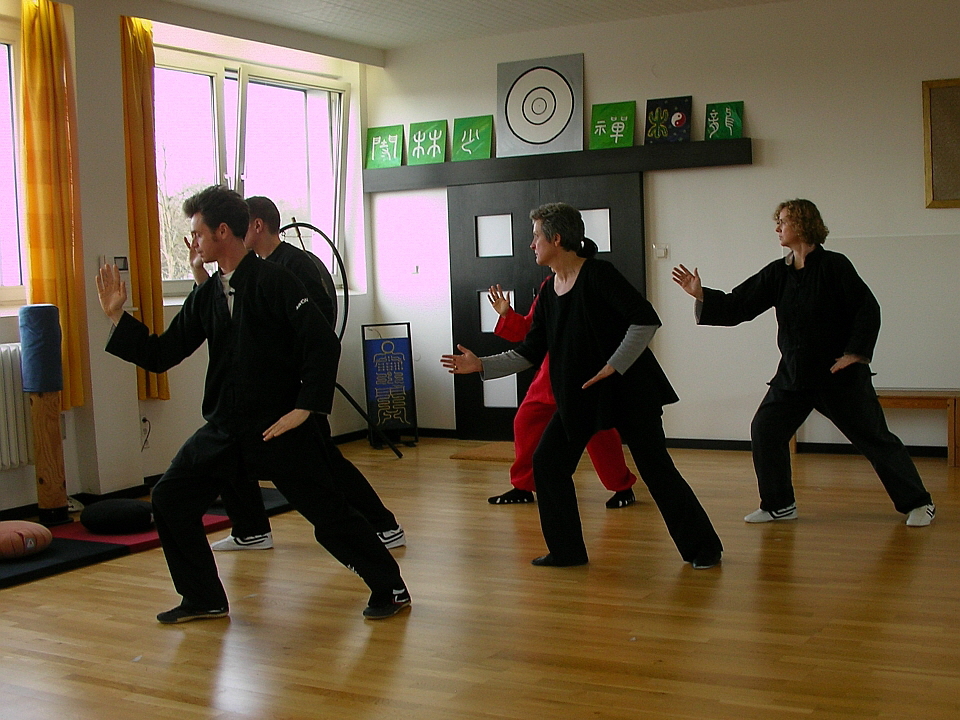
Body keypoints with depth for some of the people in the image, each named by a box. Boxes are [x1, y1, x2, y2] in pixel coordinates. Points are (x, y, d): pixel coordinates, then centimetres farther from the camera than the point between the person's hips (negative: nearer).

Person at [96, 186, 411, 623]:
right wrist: (118, 317, 5)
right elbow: (161, 355, 12)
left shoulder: (273, 283, -12)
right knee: (170, 501, 5)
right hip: (223, 429, 7)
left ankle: (390, 589, 12)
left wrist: (304, 409, -17)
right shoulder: (205, 297, 9)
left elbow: (324, 345, -16)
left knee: (327, 511, -4)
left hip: (278, 426, -7)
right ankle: (204, 599, 19)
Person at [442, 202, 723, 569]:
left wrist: (614, 365, -21)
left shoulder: (597, 274, -16)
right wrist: (481, 365, 1)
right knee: (547, 462, 1)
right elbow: (531, 353, 8)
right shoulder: (549, 292, 6)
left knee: (656, 466, -2)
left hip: (626, 387, -7)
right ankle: (566, 550, 14)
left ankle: (702, 547, 13)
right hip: (578, 394, 7)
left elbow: (646, 319, -21)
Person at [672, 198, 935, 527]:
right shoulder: (777, 273, 4)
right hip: (793, 373, 6)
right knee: (765, 429, -1)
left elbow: (868, 309, -12)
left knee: (874, 437, 1)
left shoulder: (833, 265, -12)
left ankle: (918, 503, 16)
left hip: (839, 372, -5)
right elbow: (737, 306, 2)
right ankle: (778, 505, 13)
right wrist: (702, 295, -9)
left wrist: (856, 352, -17)